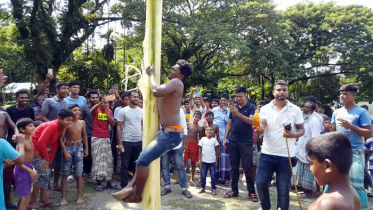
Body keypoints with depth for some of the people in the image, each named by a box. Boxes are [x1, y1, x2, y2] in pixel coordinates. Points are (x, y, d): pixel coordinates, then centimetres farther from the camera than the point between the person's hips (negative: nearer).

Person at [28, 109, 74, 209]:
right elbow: (41, 142, -27)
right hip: (34, 149, -10)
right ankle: (32, 202, 0)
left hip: (41, 149, 10)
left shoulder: (61, 128, 4)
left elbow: (55, 144, 10)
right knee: (43, 174, -12)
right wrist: (46, 159, -17)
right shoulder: (52, 126, -24)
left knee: (47, 174, 10)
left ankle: (43, 200, 17)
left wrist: (50, 159, 5)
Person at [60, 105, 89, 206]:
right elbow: (61, 139, -11)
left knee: (78, 173, 5)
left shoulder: (82, 123, 0)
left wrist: (86, 148, 12)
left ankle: (79, 196, 14)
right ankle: (63, 197, 12)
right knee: (65, 173, 3)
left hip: (78, 148, 3)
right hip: (68, 148, -2)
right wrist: (65, 151, -16)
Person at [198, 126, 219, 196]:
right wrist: (200, 159, 0)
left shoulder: (214, 140, -2)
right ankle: (202, 188, 18)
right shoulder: (203, 139, 0)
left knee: (213, 175, 4)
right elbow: (200, 149, 4)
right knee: (203, 175, 7)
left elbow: (217, 150, 3)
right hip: (204, 160, 1)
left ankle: (213, 189, 12)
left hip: (212, 161, -1)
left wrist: (216, 160, 2)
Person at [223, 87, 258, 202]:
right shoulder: (233, 108, 11)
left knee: (248, 168, -1)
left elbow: (252, 122, -18)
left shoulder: (251, 108, -3)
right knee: (234, 167, 9)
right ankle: (234, 190, 18)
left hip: (246, 142, -4)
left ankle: (252, 192, 9)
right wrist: (226, 138, 8)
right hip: (233, 141, 4)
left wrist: (238, 114, -27)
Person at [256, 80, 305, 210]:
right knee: (260, 183, 1)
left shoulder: (295, 110, -1)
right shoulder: (265, 109, 1)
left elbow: (302, 130, 3)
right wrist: (259, 129, -34)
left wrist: (293, 134, -19)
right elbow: (262, 127, -10)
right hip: (267, 154, 1)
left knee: (283, 188, 6)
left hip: (286, 156, -1)